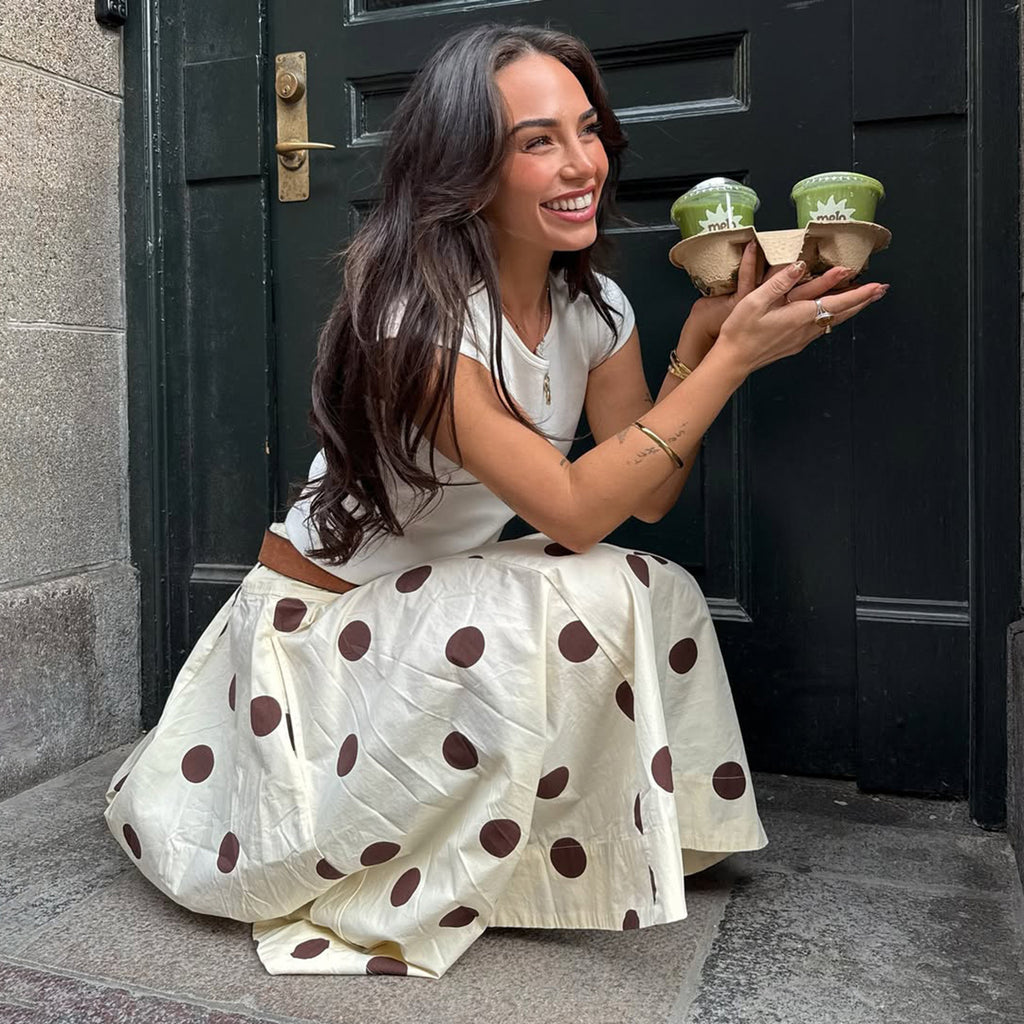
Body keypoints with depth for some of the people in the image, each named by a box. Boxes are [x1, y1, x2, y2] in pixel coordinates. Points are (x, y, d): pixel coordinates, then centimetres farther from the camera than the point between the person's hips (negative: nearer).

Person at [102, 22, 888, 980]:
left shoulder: (595, 306, -3)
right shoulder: (416, 317, -27)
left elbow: (647, 494, -4)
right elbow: (574, 510, -30)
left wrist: (700, 338, -16)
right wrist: (733, 358, -28)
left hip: (443, 600, 7)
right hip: (318, 619, -7)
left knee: (660, 594, -12)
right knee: (587, 604, -28)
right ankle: (425, 896, -8)